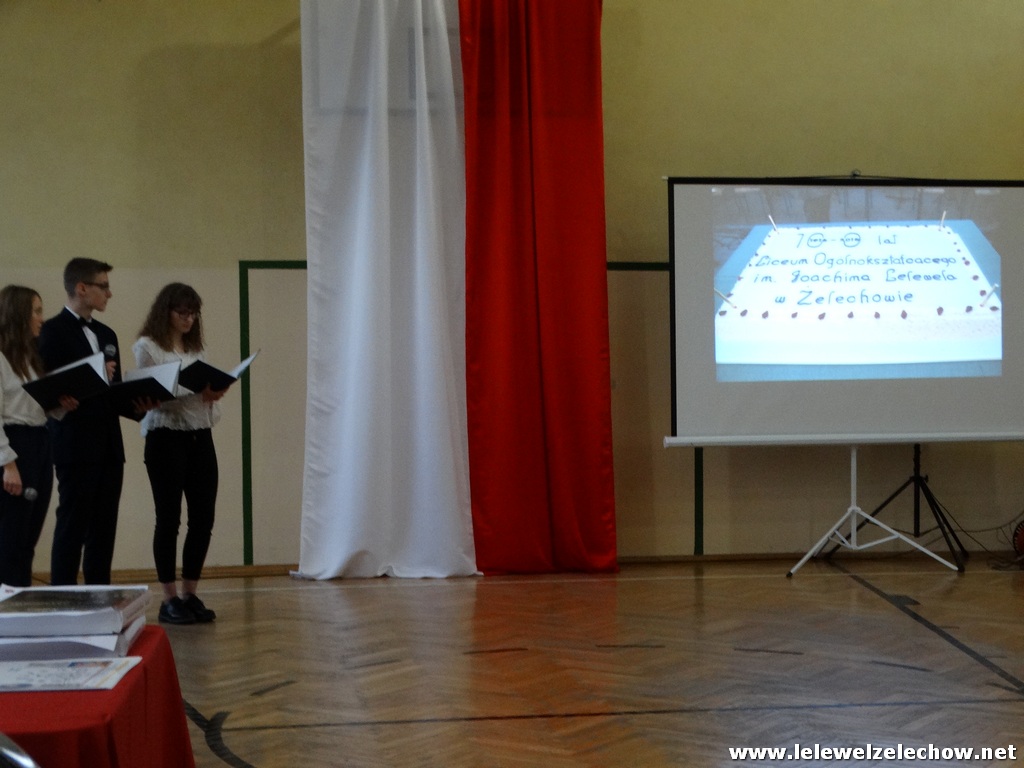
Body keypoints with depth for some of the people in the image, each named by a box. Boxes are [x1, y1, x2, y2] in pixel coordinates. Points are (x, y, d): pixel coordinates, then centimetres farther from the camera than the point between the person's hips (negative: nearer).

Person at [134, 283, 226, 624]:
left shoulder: (196, 348, 17)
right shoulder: (147, 347, -2)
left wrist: (214, 394, -6)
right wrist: (195, 392, -22)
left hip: (200, 437, 6)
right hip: (165, 438, -6)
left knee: (203, 518, 3)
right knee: (169, 519, -1)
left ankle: (190, 594, 14)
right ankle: (170, 599, 6)